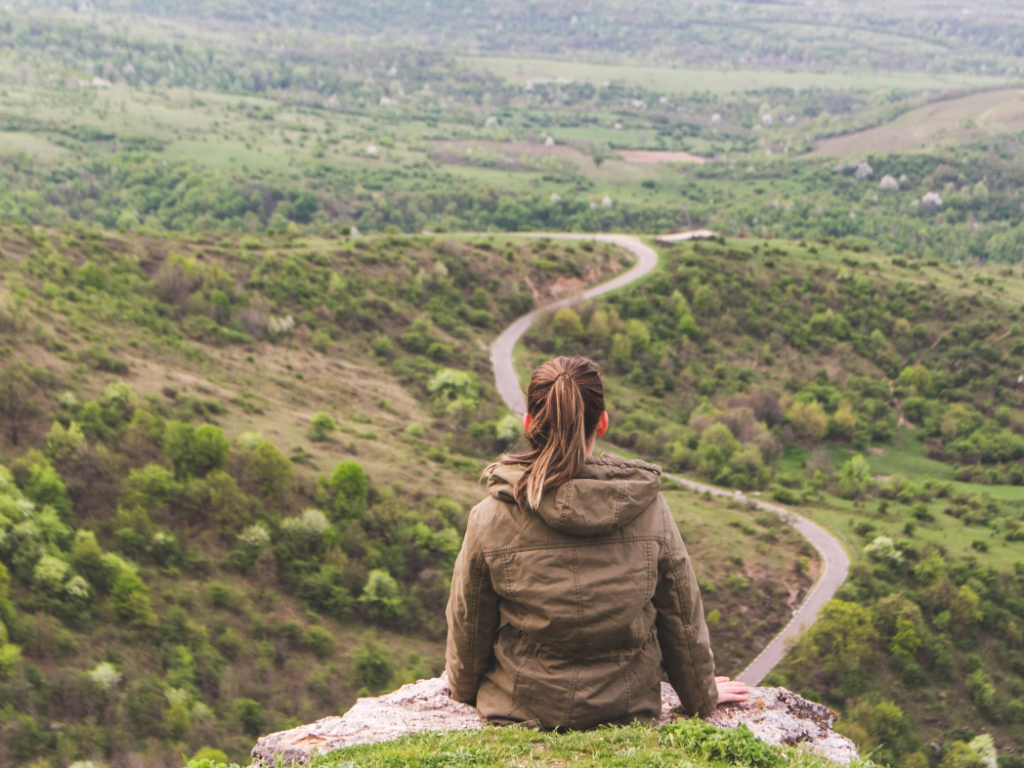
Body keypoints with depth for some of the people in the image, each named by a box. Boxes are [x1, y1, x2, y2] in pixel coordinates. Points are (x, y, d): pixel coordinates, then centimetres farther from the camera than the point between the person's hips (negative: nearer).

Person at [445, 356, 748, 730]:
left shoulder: (492, 518, -17)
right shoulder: (648, 508, -13)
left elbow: (469, 625, -2)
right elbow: (683, 618, -1)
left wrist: (463, 686, 19)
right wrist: (702, 695, 17)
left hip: (520, 711, 0)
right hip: (629, 710, 1)